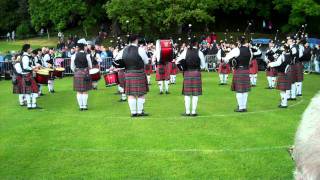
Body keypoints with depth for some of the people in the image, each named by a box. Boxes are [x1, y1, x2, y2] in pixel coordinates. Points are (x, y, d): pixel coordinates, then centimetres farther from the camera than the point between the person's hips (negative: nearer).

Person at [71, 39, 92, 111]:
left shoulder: (74, 56, -2)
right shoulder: (87, 55, -6)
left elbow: (72, 67, 4)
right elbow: (90, 66, 4)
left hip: (77, 74, 1)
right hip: (85, 74, -1)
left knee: (79, 91, 6)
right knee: (85, 91, 7)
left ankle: (81, 106, 7)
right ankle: (85, 106, 9)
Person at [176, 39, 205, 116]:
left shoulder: (185, 51, 1)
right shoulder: (199, 52, -3)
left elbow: (177, 62, 3)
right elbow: (203, 66, 3)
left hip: (187, 73, 2)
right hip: (196, 73, -1)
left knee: (187, 93, 6)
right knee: (195, 94, 3)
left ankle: (187, 112, 8)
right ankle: (193, 112, 5)